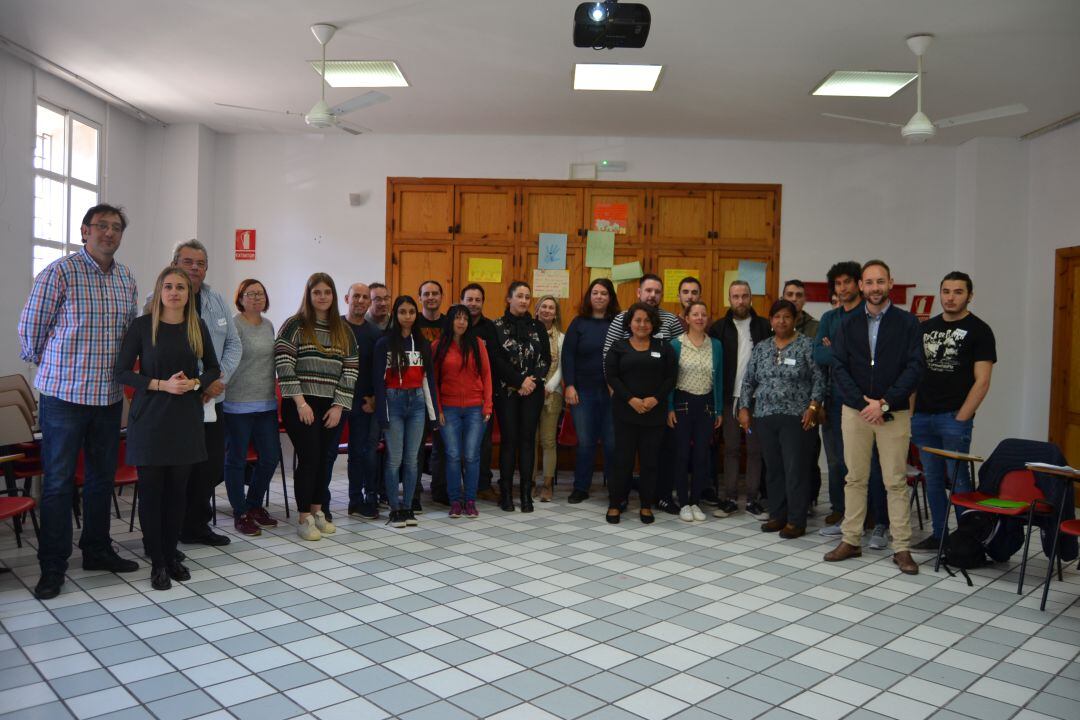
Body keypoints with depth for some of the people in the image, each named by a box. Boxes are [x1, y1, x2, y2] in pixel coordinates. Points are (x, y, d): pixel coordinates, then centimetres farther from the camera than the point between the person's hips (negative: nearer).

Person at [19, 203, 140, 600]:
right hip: (64, 395, -5)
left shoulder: (126, 278, 9)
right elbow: (30, 326, -3)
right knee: (58, 481, 2)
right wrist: (46, 366, 8)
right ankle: (52, 567, 12)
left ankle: (97, 550, 28)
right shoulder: (60, 272, -10)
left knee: (102, 477, 14)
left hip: (109, 396, 6)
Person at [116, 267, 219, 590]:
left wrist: (195, 383, -8)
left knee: (178, 490, 8)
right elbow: (121, 372, -3)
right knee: (151, 489, 1)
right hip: (150, 417, -2)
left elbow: (213, 368, 13)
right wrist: (162, 385, -15)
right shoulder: (142, 326, -3)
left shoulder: (198, 327, 5)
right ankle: (157, 562, 12)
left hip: (187, 417, 3)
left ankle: (171, 555, 21)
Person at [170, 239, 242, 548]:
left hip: (211, 402, 6)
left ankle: (197, 525, 29)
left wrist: (219, 379, -5)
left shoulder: (217, 302, 12)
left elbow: (233, 344, 11)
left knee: (212, 469, 11)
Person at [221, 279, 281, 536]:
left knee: (271, 456, 10)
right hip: (238, 405, -7)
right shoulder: (234, 325, -9)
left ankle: (254, 504, 29)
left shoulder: (268, 325, 13)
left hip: (266, 404, 7)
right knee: (237, 459, 4)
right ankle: (240, 514, 16)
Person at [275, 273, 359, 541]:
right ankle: (304, 518, 6)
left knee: (323, 459, 8)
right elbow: (284, 366, -10)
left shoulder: (344, 331, 11)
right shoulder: (294, 325, -2)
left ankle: (317, 511, 22)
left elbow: (350, 370, 7)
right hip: (301, 406, -4)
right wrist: (300, 402, -15)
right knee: (309, 458, -5)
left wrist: (339, 406, -2)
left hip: (331, 408, 4)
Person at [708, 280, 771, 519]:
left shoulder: (764, 327, 2)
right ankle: (730, 499, 14)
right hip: (730, 398, 0)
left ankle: (752, 500, 14)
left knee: (755, 450, 6)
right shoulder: (719, 327, 3)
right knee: (730, 449, 7)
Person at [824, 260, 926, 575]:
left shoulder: (907, 322, 1)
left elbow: (915, 367, -6)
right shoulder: (849, 324, 8)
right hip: (855, 411, 2)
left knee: (896, 482, 1)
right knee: (855, 478, 8)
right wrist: (862, 403, -10)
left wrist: (884, 403, -14)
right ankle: (851, 540, 17)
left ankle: (901, 548, 8)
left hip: (894, 413, -2)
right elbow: (839, 368, 1)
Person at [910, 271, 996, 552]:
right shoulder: (926, 327, 14)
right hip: (922, 416, 5)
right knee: (932, 479, 11)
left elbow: (982, 381, -6)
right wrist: (910, 411, 7)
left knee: (958, 479, -2)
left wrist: (961, 418, -12)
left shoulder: (978, 330, -1)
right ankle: (938, 536, 20)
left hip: (954, 417, -5)